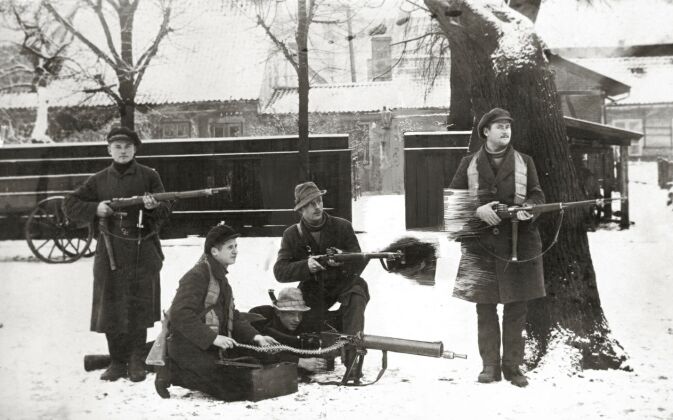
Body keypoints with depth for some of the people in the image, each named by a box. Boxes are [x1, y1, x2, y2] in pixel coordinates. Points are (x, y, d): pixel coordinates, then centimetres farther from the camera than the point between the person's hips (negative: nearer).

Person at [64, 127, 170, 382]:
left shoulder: (149, 176, 4)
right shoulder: (99, 181, 8)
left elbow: (165, 212, 2)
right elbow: (70, 205, 9)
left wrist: (153, 207, -21)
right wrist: (95, 209, -8)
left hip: (144, 251, -1)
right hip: (110, 253, 2)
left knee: (139, 309, -1)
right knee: (111, 309, 2)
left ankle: (136, 361, 10)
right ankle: (118, 361, 13)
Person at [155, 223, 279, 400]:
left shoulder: (221, 279, 20)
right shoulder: (197, 276, -12)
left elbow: (232, 317, 19)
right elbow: (181, 315, -23)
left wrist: (255, 336, 3)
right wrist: (213, 338, -28)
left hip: (210, 346, 10)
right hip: (188, 346, -10)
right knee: (234, 390, -18)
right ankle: (173, 373, -7)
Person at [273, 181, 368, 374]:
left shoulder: (342, 226, -5)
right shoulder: (292, 235, -3)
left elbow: (359, 264, -9)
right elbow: (279, 271, -13)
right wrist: (306, 266, -31)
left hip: (343, 282, -1)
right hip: (313, 289, 1)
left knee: (357, 294, -33)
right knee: (309, 327, -22)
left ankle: (352, 359, -34)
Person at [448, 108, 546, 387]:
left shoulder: (524, 162, 10)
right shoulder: (469, 164, 7)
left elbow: (537, 195, 8)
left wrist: (528, 207, -14)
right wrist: (478, 210, -14)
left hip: (518, 243, 1)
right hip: (480, 244, 0)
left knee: (516, 309, 2)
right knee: (485, 308, 2)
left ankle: (513, 366, 10)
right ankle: (490, 366, 10)